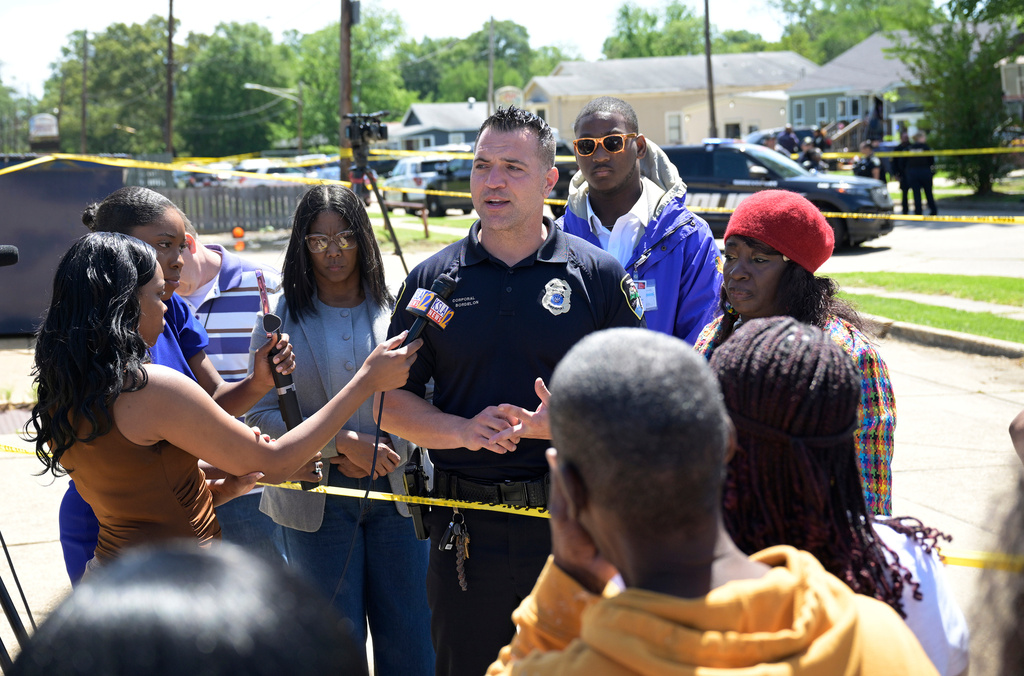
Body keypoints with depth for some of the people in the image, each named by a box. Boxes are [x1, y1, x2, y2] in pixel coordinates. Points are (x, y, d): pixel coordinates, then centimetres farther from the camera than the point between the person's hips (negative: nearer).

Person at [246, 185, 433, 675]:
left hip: (394, 489, 1)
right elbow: (262, 414, -4)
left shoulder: (395, 313, 5)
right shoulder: (280, 321, 2)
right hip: (315, 499, -1)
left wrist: (390, 450, -13)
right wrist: (343, 444, -14)